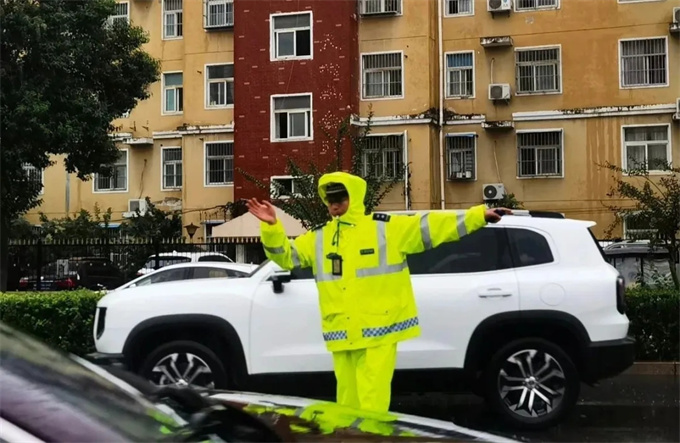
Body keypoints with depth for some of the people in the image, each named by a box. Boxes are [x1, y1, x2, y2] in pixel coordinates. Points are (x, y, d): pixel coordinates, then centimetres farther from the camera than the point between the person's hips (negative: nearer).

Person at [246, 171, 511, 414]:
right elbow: (286, 255, 14)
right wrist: (271, 227, -3)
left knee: (372, 402, -9)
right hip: (341, 334, 5)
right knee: (348, 399, 11)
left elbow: (430, 227, -4)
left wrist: (478, 215, -10)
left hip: (378, 331, -4)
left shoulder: (386, 228, -1)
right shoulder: (318, 239, 12)